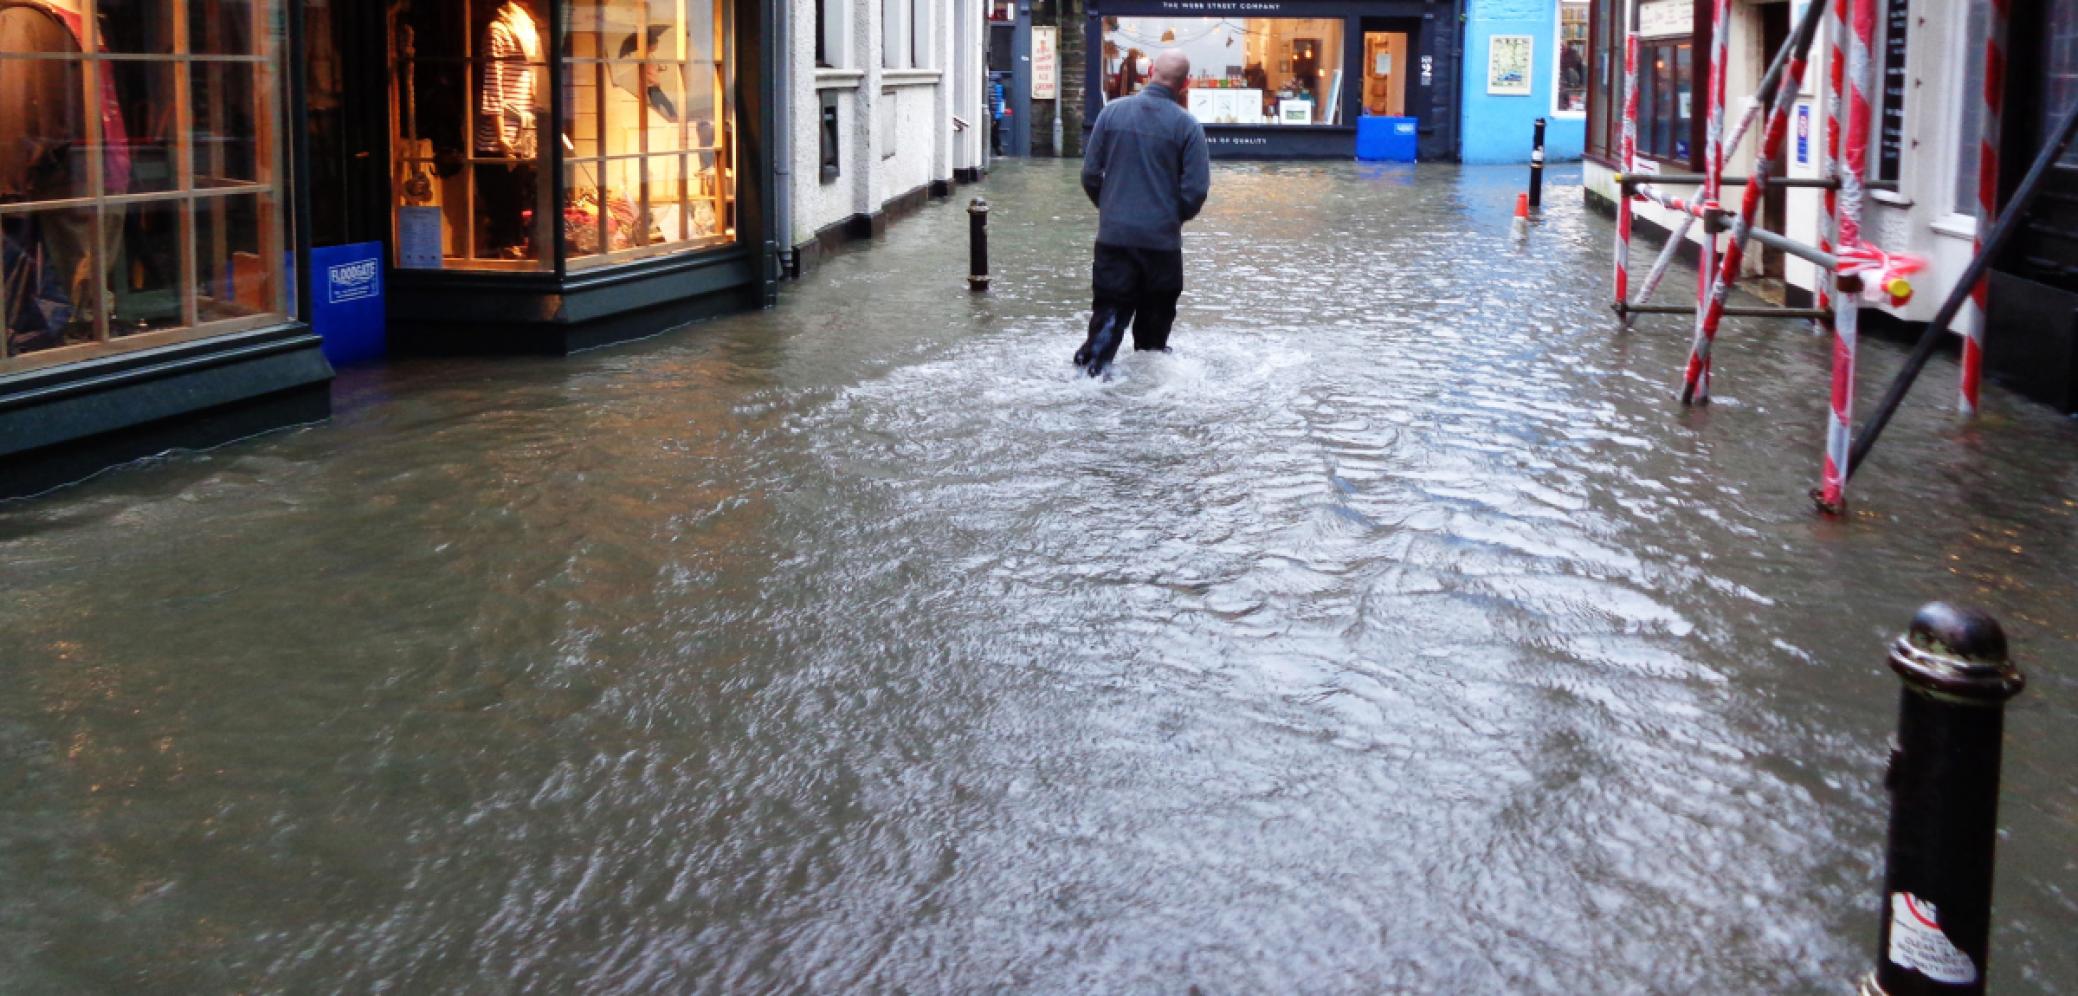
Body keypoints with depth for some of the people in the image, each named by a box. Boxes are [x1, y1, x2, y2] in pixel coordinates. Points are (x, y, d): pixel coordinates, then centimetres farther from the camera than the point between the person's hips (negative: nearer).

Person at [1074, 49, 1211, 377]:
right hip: (1162, 239, -1)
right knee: (1155, 315, 16)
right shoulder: (1187, 126, -8)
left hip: (1113, 235, 1)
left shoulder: (1112, 112, -2)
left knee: (1109, 312, 6)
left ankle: (1091, 367, -10)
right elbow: (1196, 189, -9)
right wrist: (1175, 217, 11)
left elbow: (1090, 173, 0)